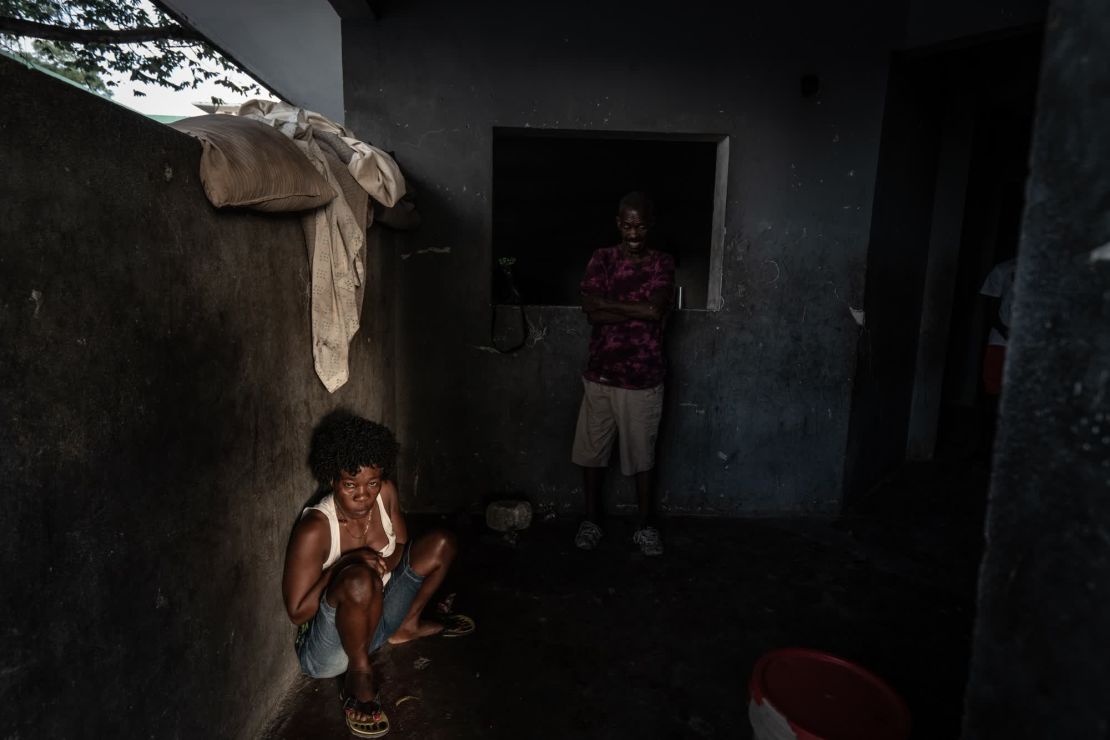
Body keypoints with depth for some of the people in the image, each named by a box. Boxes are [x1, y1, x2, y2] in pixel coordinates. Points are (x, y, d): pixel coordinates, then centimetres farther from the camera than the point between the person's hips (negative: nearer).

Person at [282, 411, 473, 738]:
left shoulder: (386, 494, -12)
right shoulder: (314, 529, -28)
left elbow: (402, 547, 4)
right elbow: (297, 611, -21)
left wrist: (383, 563, -18)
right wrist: (343, 564, -32)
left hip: (374, 619, 6)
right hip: (328, 647, -6)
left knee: (441, 543, -1)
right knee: (358, 579, -40)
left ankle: (407, 625, 17)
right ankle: (359, 674, -12)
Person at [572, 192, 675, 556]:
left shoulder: (663, 263, -1)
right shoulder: (602, 258, 2)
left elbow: (655, 311, -18)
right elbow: (591, 312, -11)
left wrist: (609, 304, -13)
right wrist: (638, 310, -15)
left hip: (643, 377, -2)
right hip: (600, 374, 2)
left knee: (642, 454, 9)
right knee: (592, 450, 11)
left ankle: (646, 525, 25)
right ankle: (591, 519, 28)